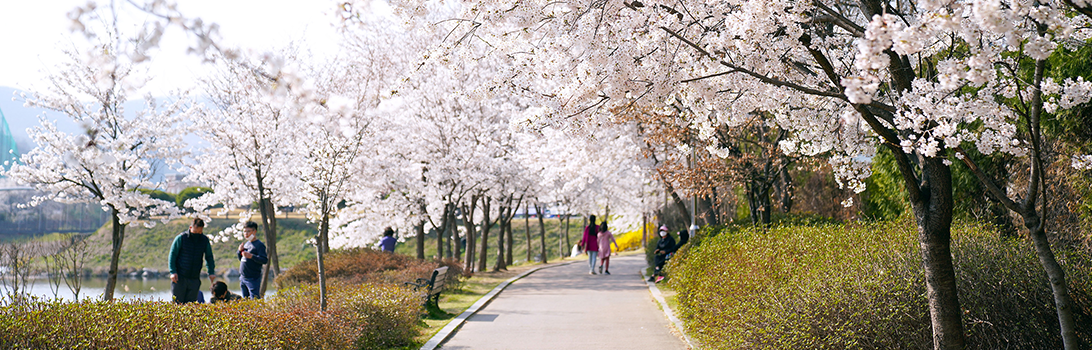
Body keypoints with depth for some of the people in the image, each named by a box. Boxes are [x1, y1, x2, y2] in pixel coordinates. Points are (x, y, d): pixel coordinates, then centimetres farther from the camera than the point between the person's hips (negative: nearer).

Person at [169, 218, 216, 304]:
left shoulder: (205, 240, 6)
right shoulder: (181, 238, -3)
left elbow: (209, 257, 17)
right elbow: (172, 255, -2)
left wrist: (211, 272, 4)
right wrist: (173, 272, -12)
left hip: (195, 278, 3)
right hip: (179, 277, -3)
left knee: (191, 303, 3)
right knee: (177, 302, -3)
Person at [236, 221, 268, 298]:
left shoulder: (259, 245, -9)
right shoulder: (246, 244, 15)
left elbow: (265, 260, -18)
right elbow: (240, 258, 25)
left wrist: (251, 256, -28)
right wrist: (240, 251, 4)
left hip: (253, 278, -8)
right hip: (242, 277, 8)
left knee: (254, 299, -11)